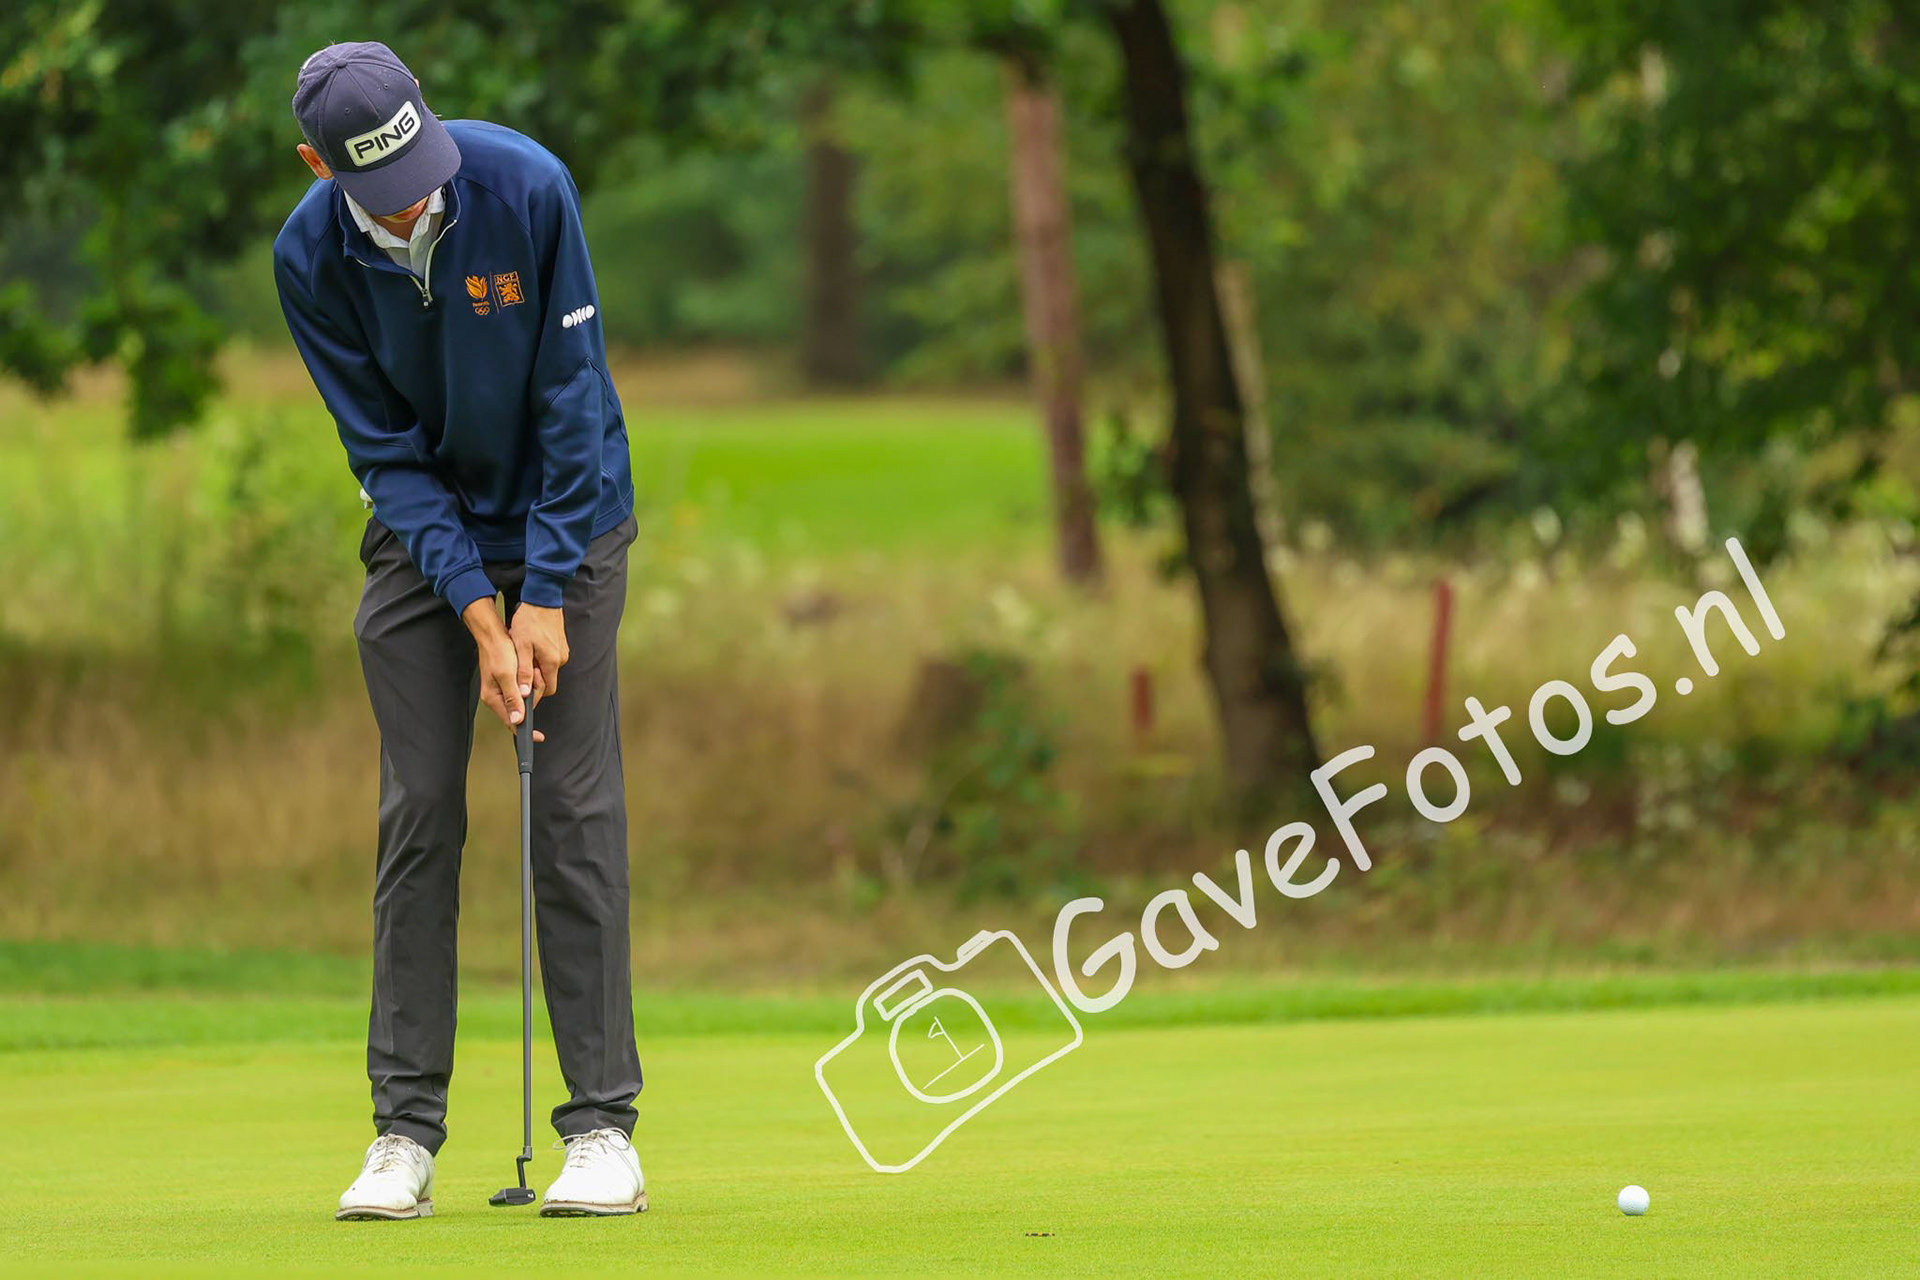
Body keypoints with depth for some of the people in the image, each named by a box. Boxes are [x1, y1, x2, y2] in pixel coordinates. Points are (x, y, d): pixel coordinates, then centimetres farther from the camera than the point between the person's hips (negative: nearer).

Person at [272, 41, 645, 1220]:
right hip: (423, 535, 2)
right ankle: (407, 1131, 0)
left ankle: (604, 1125, -3)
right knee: (419, 813, -3)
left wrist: (544, 596, -18)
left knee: (577, 812, -7)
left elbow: (571, 398, -17)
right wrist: (477, 614, -19)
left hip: (566, 522, -2)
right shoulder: (311, 258, -16)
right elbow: (386, 448, -11)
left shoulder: (528, 189, -22)